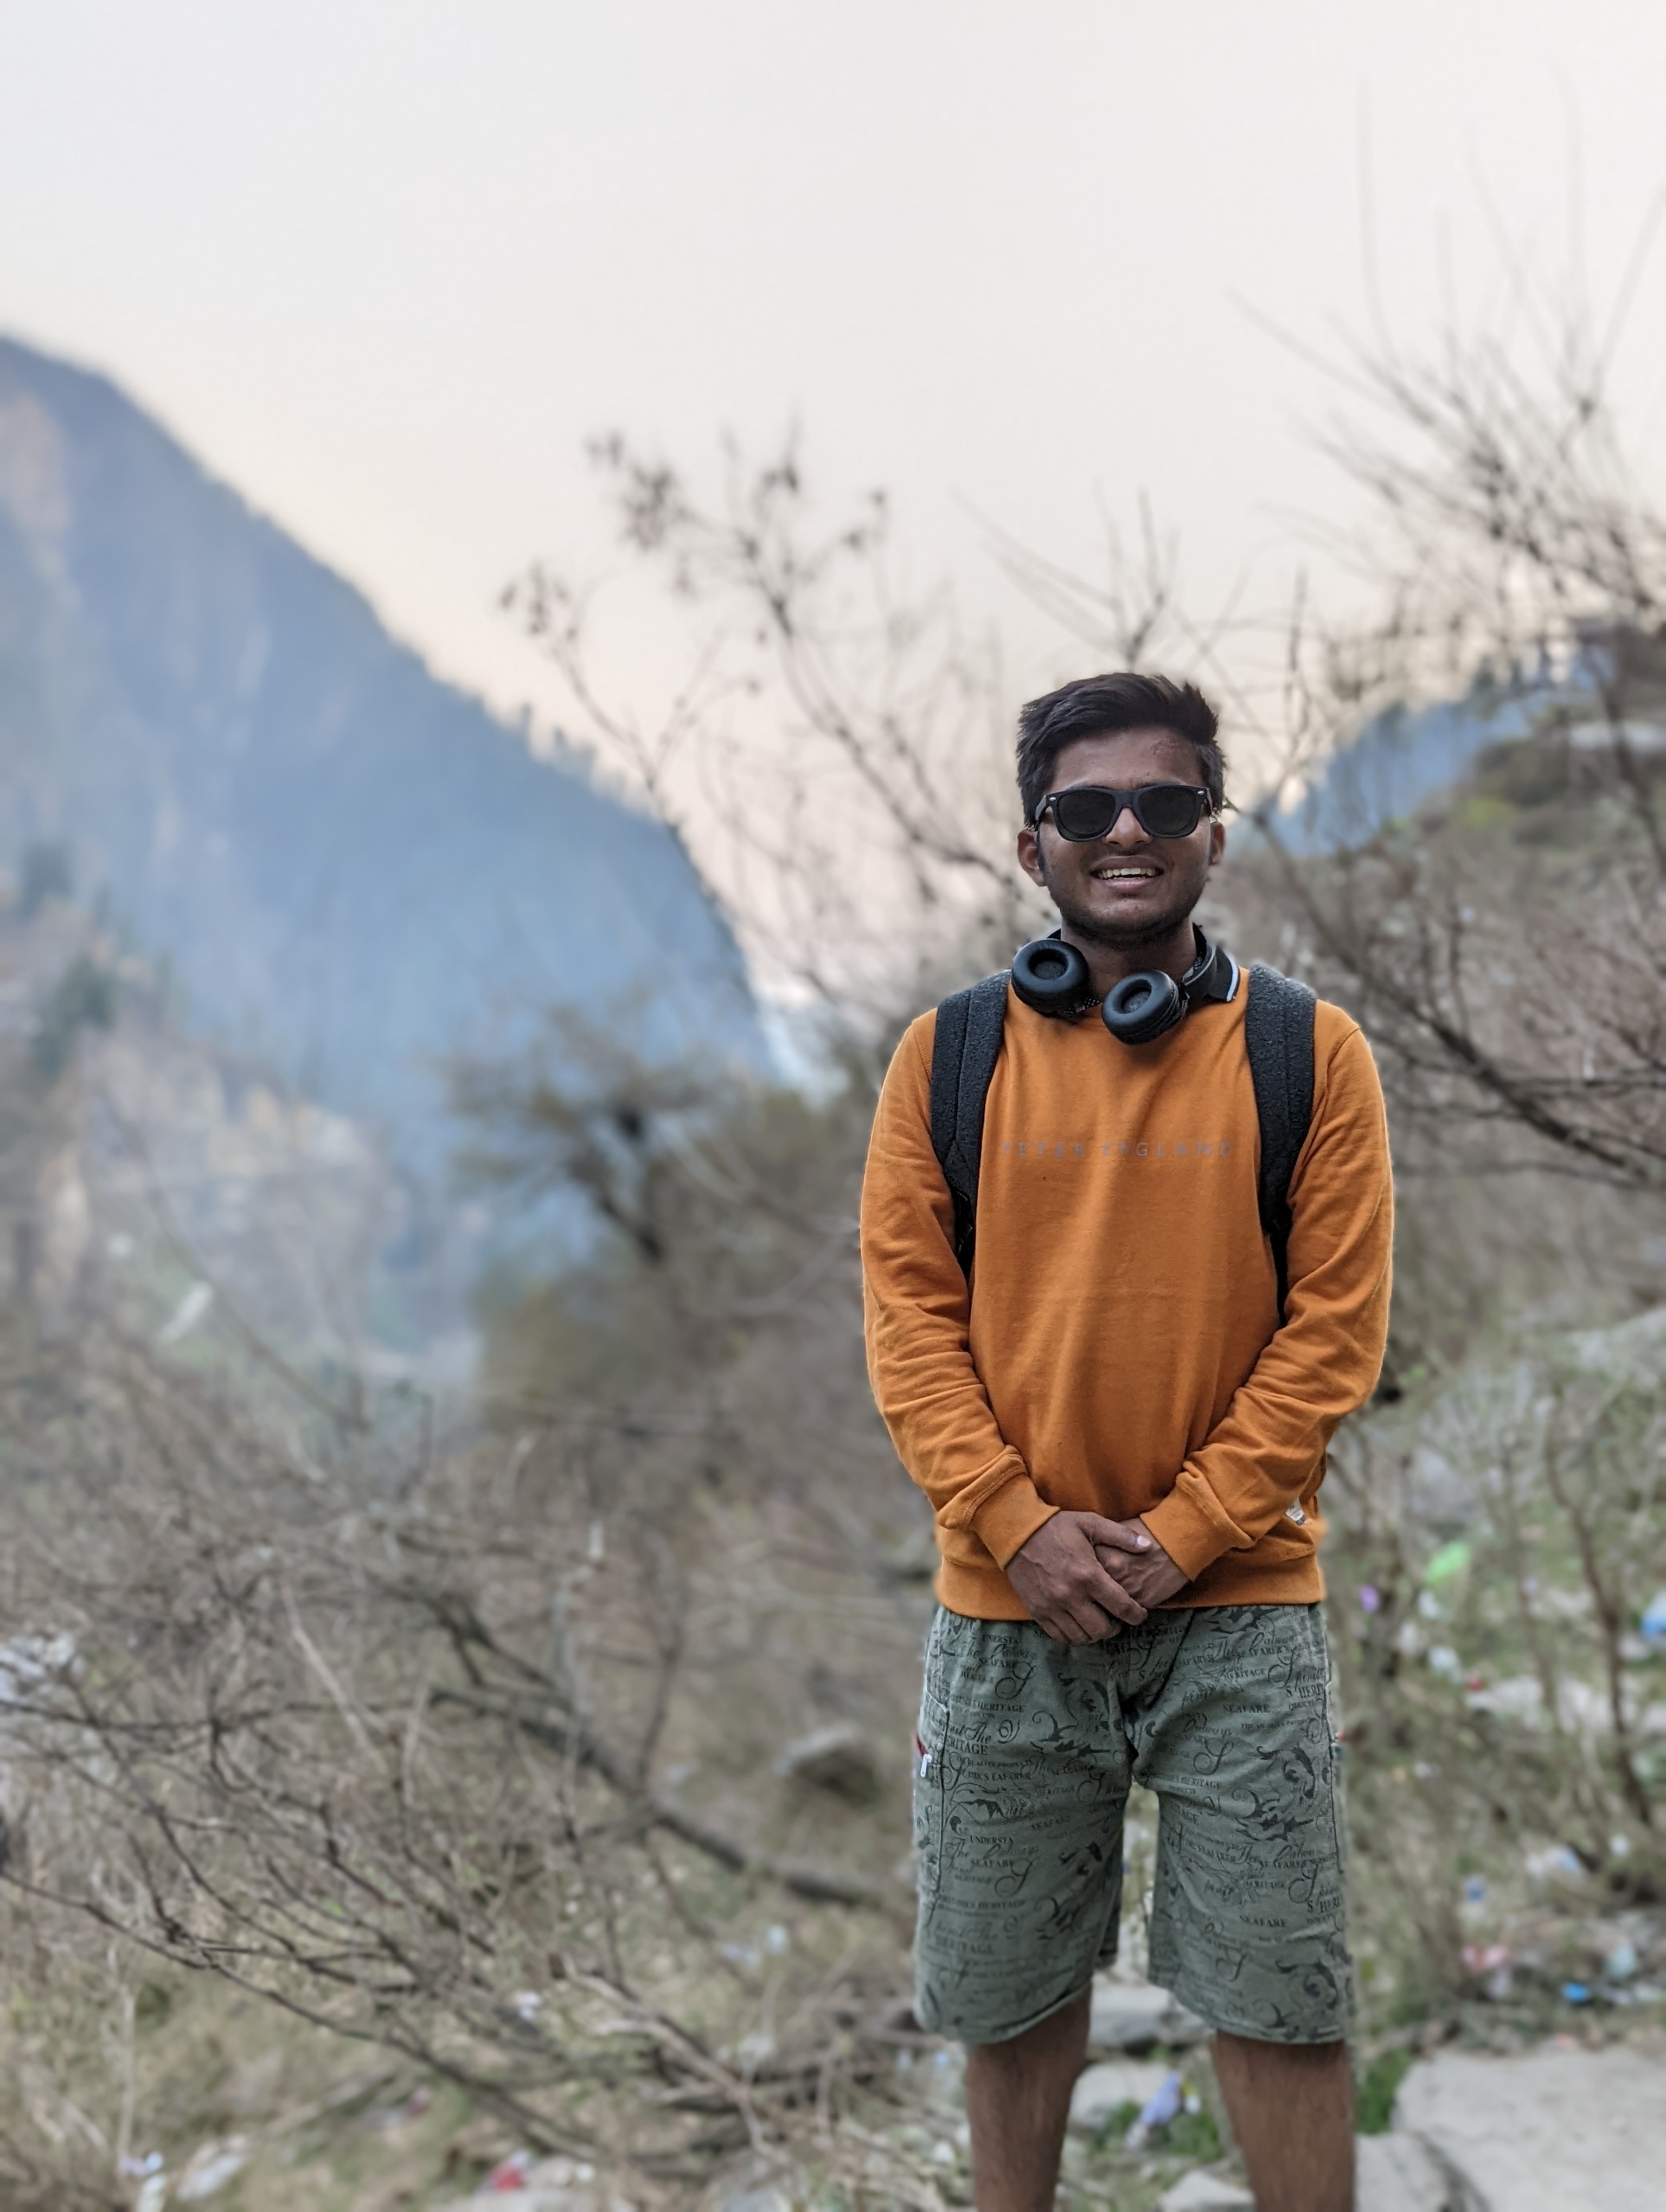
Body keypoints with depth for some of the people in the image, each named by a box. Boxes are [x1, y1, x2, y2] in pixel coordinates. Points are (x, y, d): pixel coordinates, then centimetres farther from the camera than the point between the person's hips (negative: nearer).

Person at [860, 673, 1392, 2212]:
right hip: (1009, 1609, 2)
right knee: (1009, 1986, 14)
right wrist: (1020, 1525, -11)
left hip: (1239, 1607, -1)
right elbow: (909, 1313, 0)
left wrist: (1180, 1536, -12)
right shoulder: (950, 1055, 2)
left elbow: (1334, 1330, -4)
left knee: (1281, 1996, 4)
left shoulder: (1308, 1054, -1)